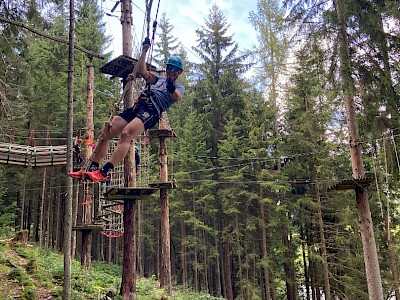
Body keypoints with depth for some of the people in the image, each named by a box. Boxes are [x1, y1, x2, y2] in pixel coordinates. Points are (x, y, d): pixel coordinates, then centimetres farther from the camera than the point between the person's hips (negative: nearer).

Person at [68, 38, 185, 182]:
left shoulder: (179, 87, 17)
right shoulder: (159, 79, 35)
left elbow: (176, 97, -8)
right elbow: (142, 71, 22)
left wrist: (172, 88, -31)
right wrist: (145, 50, 21)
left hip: (152, 112, -7)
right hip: (137, 105, 7)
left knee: (126, 134, -32)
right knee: (105, 133, -9)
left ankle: (103, 172, -38)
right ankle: (92, 169, -7)